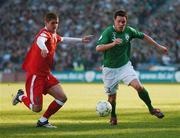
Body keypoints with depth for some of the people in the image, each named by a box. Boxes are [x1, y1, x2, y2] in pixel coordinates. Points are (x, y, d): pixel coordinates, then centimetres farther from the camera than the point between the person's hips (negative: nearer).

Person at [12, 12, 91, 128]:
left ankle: (43, 121, 11)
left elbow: (62, 39, 35)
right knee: (37, 108, -11)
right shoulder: (44, 33, -17)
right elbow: (39, 40, -42)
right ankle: (21, 96, 20)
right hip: (35, 75, -9)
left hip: (46, 75, 9)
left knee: (62, 98, -3)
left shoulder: (54, 35, 11)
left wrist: (81, 40, 39)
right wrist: (44, 48, -65)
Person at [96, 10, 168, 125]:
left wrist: (158, 46, 17)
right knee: (112, 96, 5)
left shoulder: (129, 31, -5)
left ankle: (151, 109, 1)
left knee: (138, 86, -17)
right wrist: (112, 44, -44)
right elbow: (98, 48, -28)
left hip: (125, 66, 2)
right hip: (110, 69, -2)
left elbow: (143, 36, 12)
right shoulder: (108, 32, -17)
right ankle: (113, 117, 32)